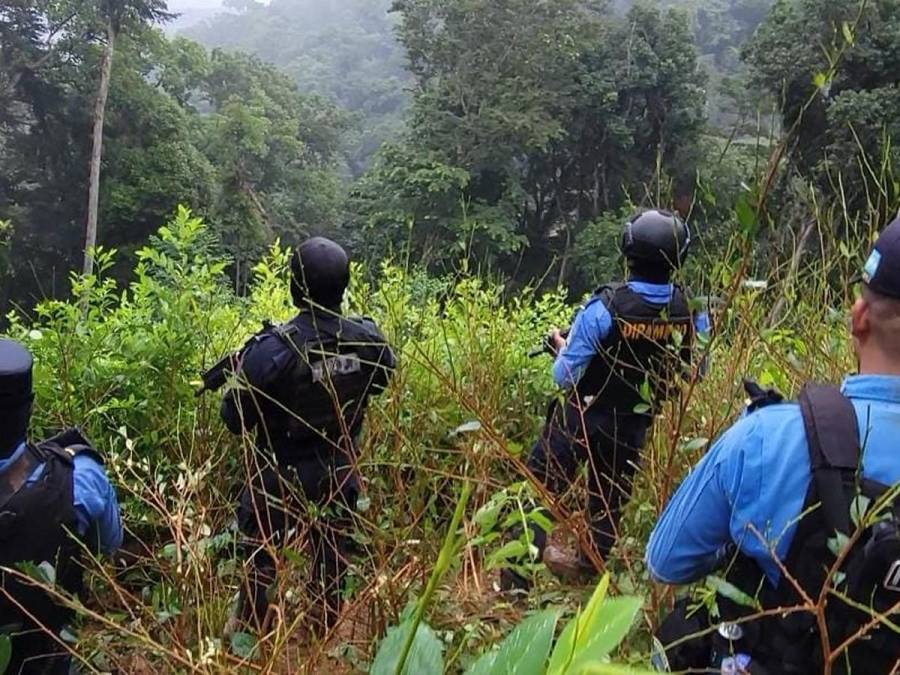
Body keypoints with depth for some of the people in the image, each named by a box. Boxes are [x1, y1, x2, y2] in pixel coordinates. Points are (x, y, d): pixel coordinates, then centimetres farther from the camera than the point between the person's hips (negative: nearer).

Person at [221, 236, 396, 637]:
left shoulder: (273, 348, -25)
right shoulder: (368, 340, -13)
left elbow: (236, 419, -15)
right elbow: (382, 379, 9)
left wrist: (243, 375, 1)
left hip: (280, 475, -3)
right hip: (339, 472, 3)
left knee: (261, 555, 18)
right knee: (331, 559, 19)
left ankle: (248, 631, 34)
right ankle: (324, 637, 34)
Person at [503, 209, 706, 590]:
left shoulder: (604, 308, -25)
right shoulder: (690, 312, -11)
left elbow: (564, 376, -18)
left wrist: (561, 345, 2)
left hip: (582, 418, -4)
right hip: (633, 426, 5)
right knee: (610, 496, 23)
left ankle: (518, 576, 8)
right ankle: (590, 565, 41)